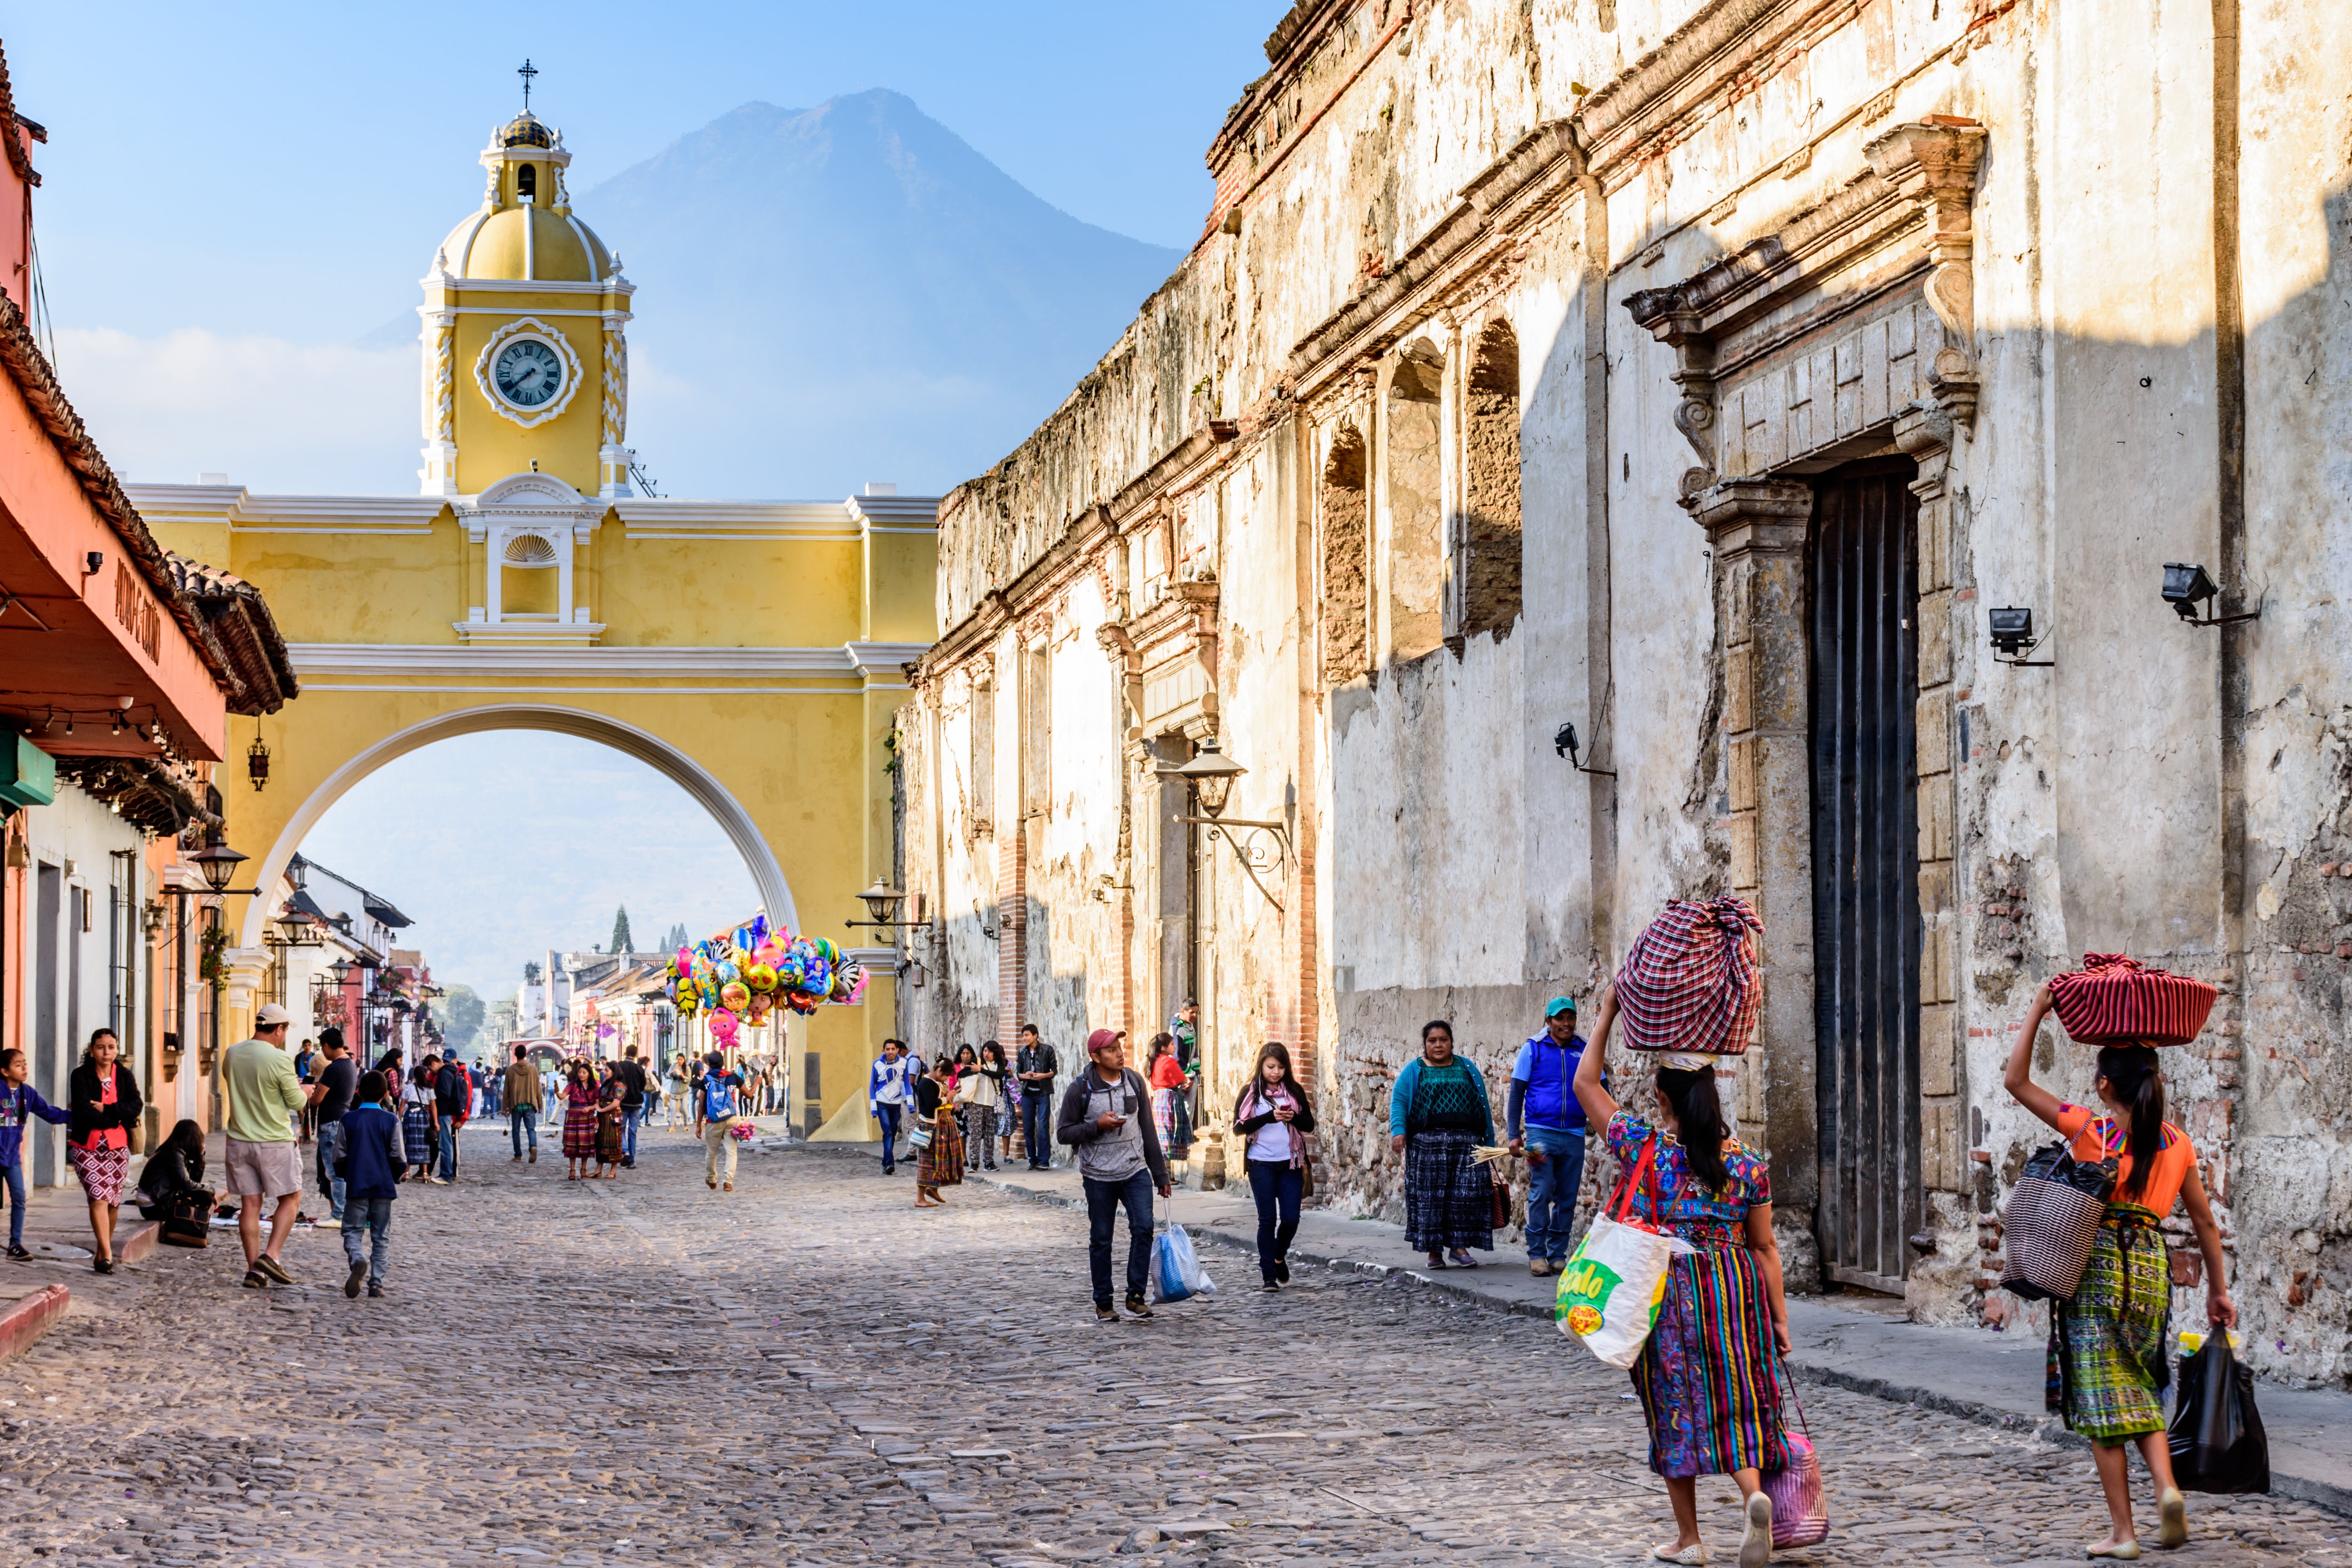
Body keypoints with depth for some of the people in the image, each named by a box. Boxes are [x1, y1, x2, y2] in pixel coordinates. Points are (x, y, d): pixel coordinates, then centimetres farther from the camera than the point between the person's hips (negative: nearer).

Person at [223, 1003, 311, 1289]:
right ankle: (271, 1256, -4)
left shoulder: (232, 1054, 2)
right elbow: (296, 1102, -10)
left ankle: (254, 1269, 5)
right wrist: (303, 1092, 15)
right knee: (290, 1199, 9)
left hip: (239, 1140, 5)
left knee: (250, 1204, 7)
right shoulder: (279, 1059, -16)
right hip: (274, 1141, -5)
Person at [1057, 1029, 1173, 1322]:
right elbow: (1063, 1132, -5)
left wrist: (1160, 1173, 11)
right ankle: (1103, 1304, 16)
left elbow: (1148, 1129, 10)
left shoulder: (1135, 1081, 4)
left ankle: (1135, 1297, -2)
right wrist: (1097, 1126, -20)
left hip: (1136, 1171, 3)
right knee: (1101, 1240, 5)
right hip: (1099, 1177, -3)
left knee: (1143, 1228, -11)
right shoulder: (1081, 1088, -8)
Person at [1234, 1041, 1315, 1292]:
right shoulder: (1250, 1092, 0)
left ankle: (1279, 1257, 29)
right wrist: (1270, 1117, -19)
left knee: (1291, 1219, 0)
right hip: (1261, 1165, -2)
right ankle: (1269, 1276, 6)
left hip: (1290, 1164, 2)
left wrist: (1294, 1118, -14)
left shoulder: (1294, 1090, 6)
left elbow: (1310, 1125, 7)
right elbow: (1239, 1128, -8)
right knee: (1267, 1219, -1)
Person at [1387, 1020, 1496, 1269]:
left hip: (1466, 1142, 1)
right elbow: (1398, 1102, 3)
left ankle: (1459, 1246, 0)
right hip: (1426, 1143, -1)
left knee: (1467, 1192, -8)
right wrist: (1398, 1131, -14)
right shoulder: (1414, 1071, 11)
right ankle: (1434, 1250, 3)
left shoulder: (1467, 1069, 16)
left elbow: (1483, 1105, 16)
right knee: (1429, 1196, -4)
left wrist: (1489, 1140, 9)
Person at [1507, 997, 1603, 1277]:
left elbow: (1601, 1090, 14)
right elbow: (1517, 1094, 4)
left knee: (1567, 1198, 5)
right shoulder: (1533, 1049, 3)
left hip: (1574, 1135, 3)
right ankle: (1537, 1254, -3)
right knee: (1540, 1194, -9)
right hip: (1541, 1132, -3)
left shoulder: (1584, 1050, 9)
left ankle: (1558, 1255, 12)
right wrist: (1514, 1135, -2)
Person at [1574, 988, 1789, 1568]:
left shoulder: (1643, 1148, -6)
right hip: (1737, 1287, 1)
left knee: (1677, 1411, 9)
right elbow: (1765, 1247, 1)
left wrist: (1608, 1014, 9)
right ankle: (1754, 1493, -21)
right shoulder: (1748, 1161, -1)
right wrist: (1780, 1319, 7)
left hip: (1667, 1292, -1)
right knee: (1736, 1407, 7)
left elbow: (1585, 1083, 4)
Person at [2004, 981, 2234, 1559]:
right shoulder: (2177, 1144, 6)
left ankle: (2123, 1532, 1)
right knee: (2142, 1391, 19)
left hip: (2096, 1266, -4)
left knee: (2102, 1398, 1)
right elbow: (2205, 1221, 12)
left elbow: (2016, 1082, -2)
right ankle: (2166, 1488, -6)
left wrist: (2036, 1012, 3)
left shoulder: (2090, 1130, -6)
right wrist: (2217, 1290, 22)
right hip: (2152, 1270, 4)